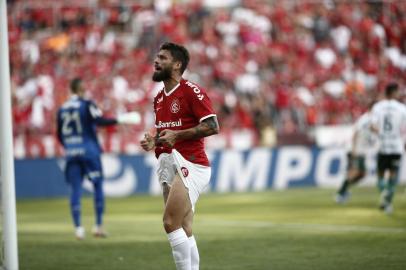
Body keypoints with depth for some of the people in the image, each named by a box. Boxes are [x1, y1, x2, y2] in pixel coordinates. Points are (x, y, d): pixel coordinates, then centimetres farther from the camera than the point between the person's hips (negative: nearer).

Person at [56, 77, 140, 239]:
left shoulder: (62, 109, 11)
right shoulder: (87, 105, -5)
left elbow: (59, 135, 15)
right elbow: (100, 121, -17)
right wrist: (120, 120, -9)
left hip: (71, 153, 4)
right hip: (88, 151, -4)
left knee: (75, 190, 3)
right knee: (98, 185, 4)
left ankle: (78, 227, -5)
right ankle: (98, 226, 1)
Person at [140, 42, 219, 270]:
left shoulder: (191, 91, -9)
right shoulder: (159, 99, 17)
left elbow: (212, 126, -16)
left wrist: (177, 135, -20)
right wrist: (153, 141, 7)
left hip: (189, 164, -9)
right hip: (169, 166, 9)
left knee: (171, 223, -16)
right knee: (185, 232, 8)